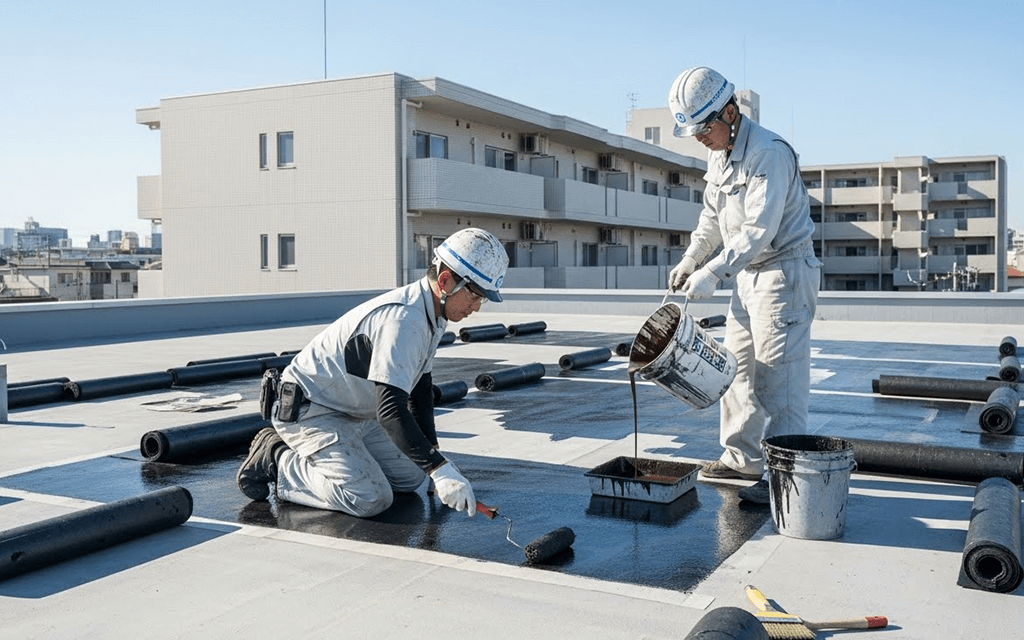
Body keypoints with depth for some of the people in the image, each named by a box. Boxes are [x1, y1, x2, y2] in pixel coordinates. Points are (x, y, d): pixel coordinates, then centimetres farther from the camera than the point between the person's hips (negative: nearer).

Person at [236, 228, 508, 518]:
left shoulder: (433, 315, 2)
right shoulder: (402, 320, -30)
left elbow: (420, 385, 15)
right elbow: (391, 410, -37)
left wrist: (432, 449, 14)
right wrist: (440, 469, -39)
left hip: (355, 415, 10)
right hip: (308, 411, -10)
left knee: (411, 476, 9)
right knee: (370, 499, -21)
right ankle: (276, 459, -4)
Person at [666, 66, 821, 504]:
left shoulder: (770, 153, -20)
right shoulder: (718, 154, 9)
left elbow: (760, 230, -27)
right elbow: (712, 217, 20)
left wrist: (714, 272, -30)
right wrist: (690, 259, 10)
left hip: (784, 271, -9)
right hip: (747, 274, 10)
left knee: (779, 374, -8)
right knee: (738, 365, 13)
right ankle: (744, 457, 24)